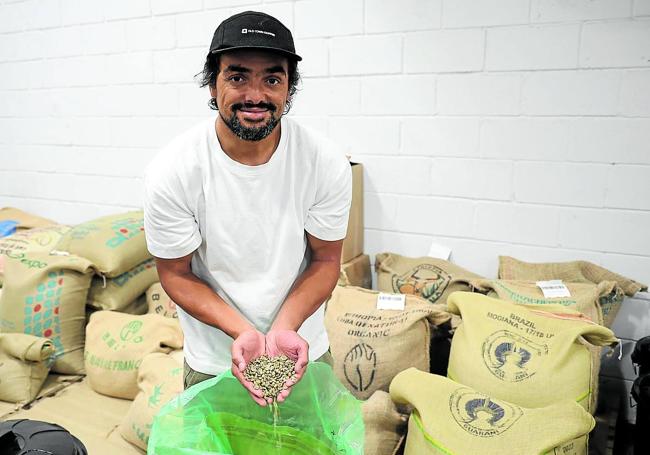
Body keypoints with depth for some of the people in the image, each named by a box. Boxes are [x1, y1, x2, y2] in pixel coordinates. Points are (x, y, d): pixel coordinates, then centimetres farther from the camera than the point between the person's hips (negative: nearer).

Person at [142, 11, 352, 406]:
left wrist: (284, 328, -22)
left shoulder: (327, 163, -18)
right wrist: (242, 331, -24)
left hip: (303, 347, 2)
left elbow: (325, 259, -7)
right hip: (213, 361, -1)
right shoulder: (172, 171, -21)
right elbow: (176, 274, -11)